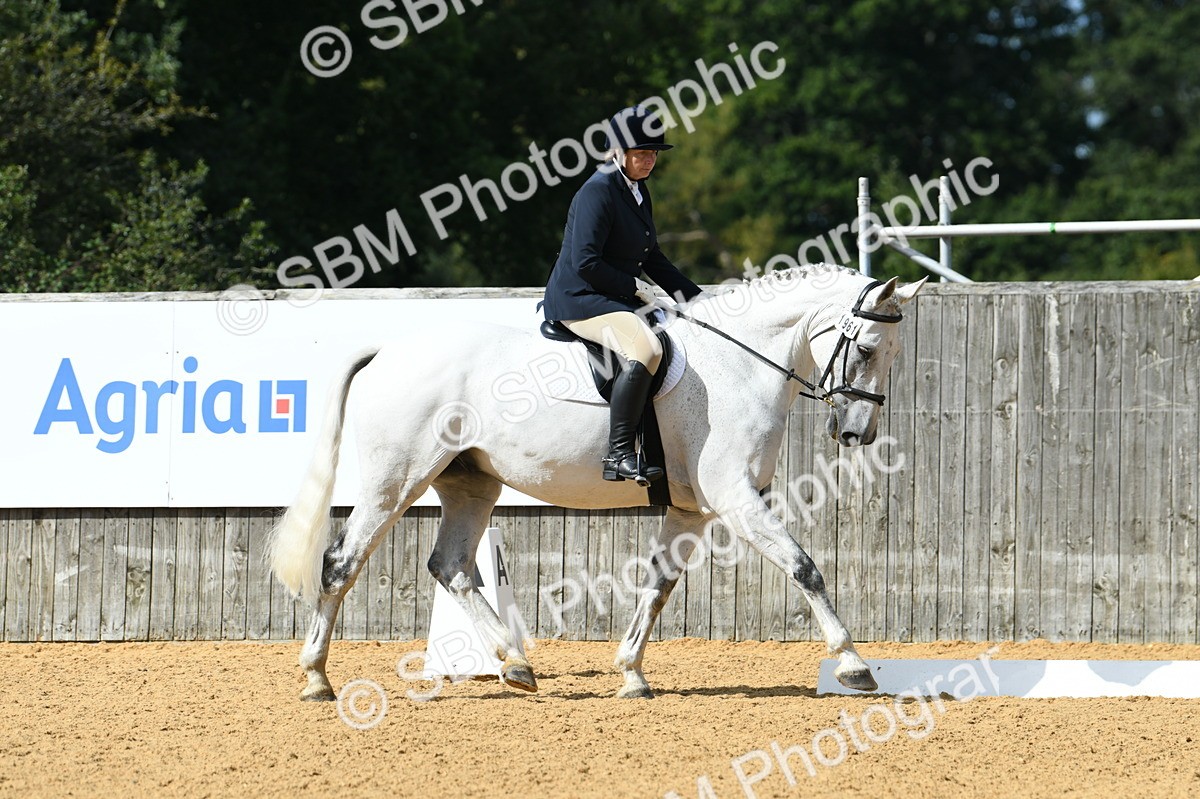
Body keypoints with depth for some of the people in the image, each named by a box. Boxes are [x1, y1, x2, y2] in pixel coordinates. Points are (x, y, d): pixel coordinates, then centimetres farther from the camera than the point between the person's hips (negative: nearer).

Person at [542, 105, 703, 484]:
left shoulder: (638, 192, 15)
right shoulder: (598, 191, -15)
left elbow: (652, 260, 23)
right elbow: (585, 263, -22)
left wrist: (695, 296, 13)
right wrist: (636, 288, -17)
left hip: (619, 299, 10)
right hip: (580, 300, -10)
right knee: (645, 350, -34)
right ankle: (619, 455, -35)